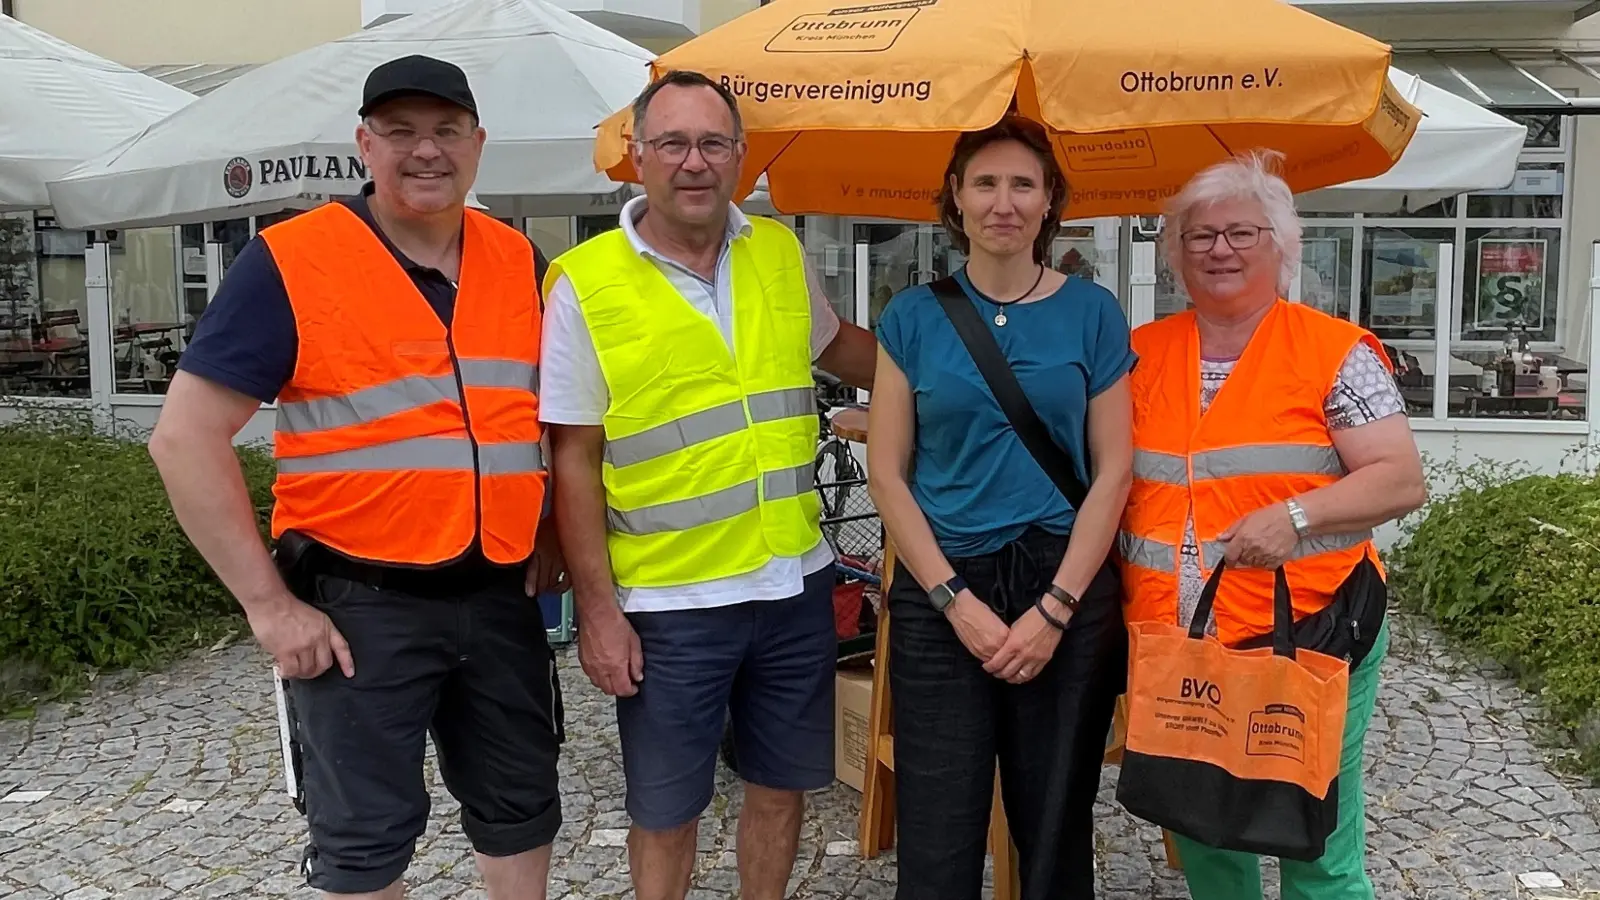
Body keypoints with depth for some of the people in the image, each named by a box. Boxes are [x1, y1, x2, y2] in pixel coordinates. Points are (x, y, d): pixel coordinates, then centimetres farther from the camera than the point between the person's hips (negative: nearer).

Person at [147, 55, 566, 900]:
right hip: (358, 605, -4)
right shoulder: (288, 263, -11)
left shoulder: (520, 262, 5)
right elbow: (186, 437, -12)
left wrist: (553, 534, 7)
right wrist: (269, 604, -14)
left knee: (521, 806, 18)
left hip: (501, 595, 5)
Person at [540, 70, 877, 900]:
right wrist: (597, 607, -11)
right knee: (665, 810, 12)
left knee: (781, 786, 19)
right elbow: (573, 459, -9)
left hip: (795, 583, 4)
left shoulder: (780, 253, 3)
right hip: (668, 604, -4)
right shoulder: (585, 282, -10)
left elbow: (834, 344, 23)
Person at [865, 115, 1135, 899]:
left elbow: (1112, 470, 0)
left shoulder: (1093, 313, 3)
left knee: (1055, 830, 11)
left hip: (1067, 588, 0)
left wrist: (1055, 607, -9)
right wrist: (956, 600, -8)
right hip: (938, 592, 0)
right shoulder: (913, 316, 2)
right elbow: (887, 473, 0)